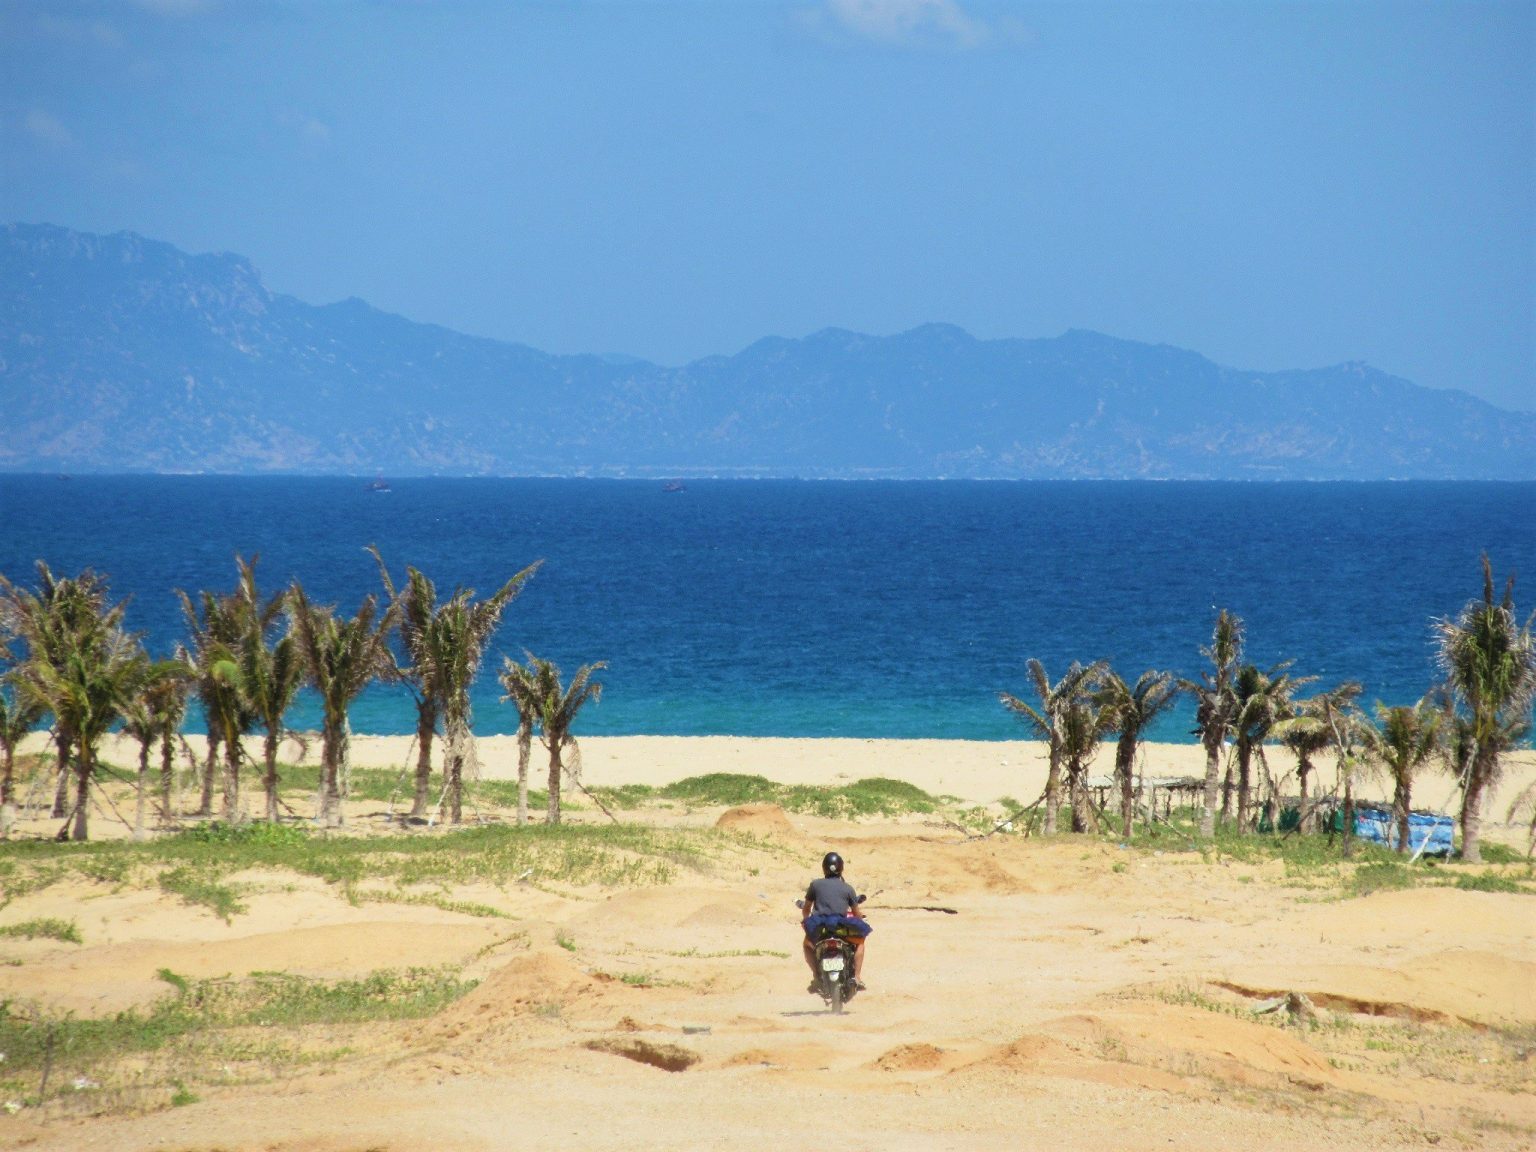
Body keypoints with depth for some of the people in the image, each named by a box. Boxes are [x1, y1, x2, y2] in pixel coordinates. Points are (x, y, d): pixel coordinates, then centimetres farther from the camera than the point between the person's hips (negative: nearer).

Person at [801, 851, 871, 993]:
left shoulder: (816, 884, 8)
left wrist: (805, 920, 36)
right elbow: (856, 913, 13)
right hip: (841, 926, -1)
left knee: (807, 943, 33)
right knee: (861, 941, 27)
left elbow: (806, 908, 15)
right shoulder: (847, 888, 7)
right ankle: (856, 977, 13)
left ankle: (816, 975, 13)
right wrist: (860, 921, 35)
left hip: (818, 927, 1)